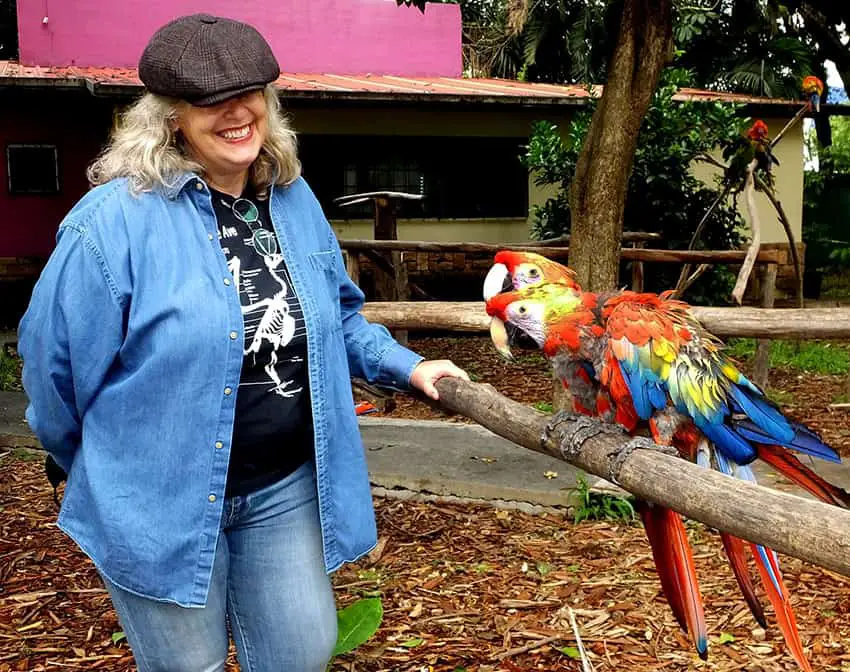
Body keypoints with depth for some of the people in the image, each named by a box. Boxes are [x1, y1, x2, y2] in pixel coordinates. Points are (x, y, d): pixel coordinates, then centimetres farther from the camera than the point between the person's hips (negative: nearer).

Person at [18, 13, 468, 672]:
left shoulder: (294, 199, 2)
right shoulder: (117, 219, -18)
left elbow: (338, 316, 17)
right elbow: (56, 358, -9)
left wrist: (406, 366, 6)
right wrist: (98, 467, 4)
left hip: (288, 488, 5)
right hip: (163, 501, -5)